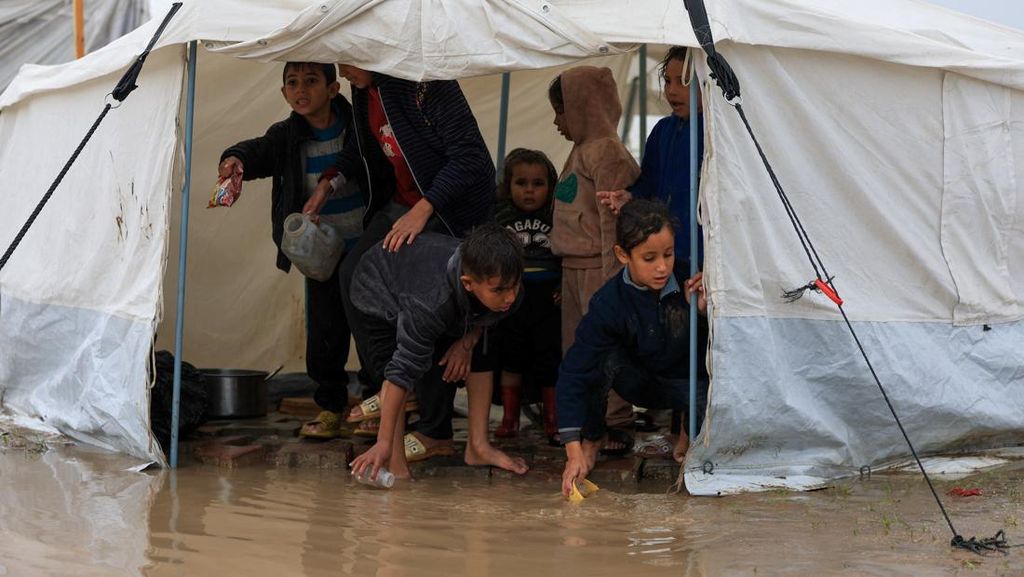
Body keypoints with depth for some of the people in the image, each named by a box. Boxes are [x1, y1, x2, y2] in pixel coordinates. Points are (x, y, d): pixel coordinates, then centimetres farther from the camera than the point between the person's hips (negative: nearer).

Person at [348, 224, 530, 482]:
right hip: (381, 290, -6)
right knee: (391, 363, -24)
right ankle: (396, 461, -21)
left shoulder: (510, 293, -30)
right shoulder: (430, 306, -49)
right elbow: (403, 371, -44)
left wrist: (468, 340, -21)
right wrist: (384, 443, -43)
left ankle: (478, 446, 7)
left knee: (480, 355, 0)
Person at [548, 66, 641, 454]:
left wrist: (610, 279, -20)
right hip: (573, 267, 10)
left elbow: (612, 219, -17)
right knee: (575, 348, 13)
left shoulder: (607, 153, -13)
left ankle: (617, 425, -3)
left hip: (597, 267, -10)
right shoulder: (581, 151, 18)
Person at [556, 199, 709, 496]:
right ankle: (591, 442, -10)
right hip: (640, 382, -1)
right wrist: (574, 452, -37)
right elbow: (574, 372, -29)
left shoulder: (690, 283, -21)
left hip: (688, 382, 1)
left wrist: (705, 311, -35)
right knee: (604, 357, -32)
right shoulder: (609, 303, -26)